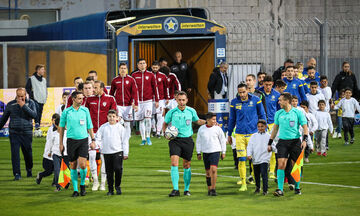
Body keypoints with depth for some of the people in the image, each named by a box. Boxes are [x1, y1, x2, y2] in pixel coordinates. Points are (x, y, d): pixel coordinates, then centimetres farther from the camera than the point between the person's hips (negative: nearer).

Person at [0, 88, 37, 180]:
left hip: (27, 133, 0)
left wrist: (23, 106, -16)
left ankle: (29, 170, 32)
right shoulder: (10, 104, 5)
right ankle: (17, 174, -8)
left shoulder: (30, 103, 2)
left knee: (28, 153, 8)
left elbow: (34, 115, -13)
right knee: (15, 153, -10)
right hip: (14, 133, 0)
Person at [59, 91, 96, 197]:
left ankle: (82, 184, 12)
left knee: (82, 165, -12)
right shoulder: (66, 112, 1)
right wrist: (61, 143, 7)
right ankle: (75, 189, 11)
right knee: (73, 165, 2)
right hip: (71, 140, 0)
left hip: (83, 140, 0)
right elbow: (61, 127, 9)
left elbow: (89, 126, 12)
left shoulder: (85, 110, 5)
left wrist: (93, 140, 7)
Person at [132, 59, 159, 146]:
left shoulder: (150, 75, 4)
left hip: (148, 100, -1)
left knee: (148, 118, -14)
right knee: (141, 121, 4)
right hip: (138, 101, 1)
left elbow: (155, 87, 7)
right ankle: (143, 139, 12)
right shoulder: (134, 75, 5)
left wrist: (157, 100, 5)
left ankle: (148, 137, -1)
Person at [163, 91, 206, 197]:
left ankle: (187, 189, 21)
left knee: (187, 165, 6)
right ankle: (175, 189, -16)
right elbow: (165, 123, 14)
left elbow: (197, 121, 22)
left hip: (187, 140, 2)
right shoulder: (171, 112, -2)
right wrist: (165, 133, -4)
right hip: (175, 140, -2)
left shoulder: (191, 111, 3)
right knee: (174, 163, -16)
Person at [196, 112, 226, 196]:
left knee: (213, 169, -17)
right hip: (205, 152, 2)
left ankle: (213, 189, -14)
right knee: (208, 172, 7)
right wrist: (198, 153, 9)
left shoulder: (217, 128, -2)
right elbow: (198, 141, 11)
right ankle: (209, 189, 18)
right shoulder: (201, 129, 3)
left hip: (215, 151, -2)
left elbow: (223, 140, 6)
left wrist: (223, 152, 6)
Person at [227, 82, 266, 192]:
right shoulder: (234, 102, 4)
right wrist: (229, 134, 18)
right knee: (241, 160, -3)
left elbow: (262, 116, 9)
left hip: (253, 133, -1)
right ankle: (243, 183, 2)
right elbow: (232, 119, 15)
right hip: (239, 134, 1)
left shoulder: (255, 100, -1)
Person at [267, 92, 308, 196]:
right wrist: (269, 143, 16)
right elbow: (275, 129, 17)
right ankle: (280, 189, -12)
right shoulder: (278, 113, 8)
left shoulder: (297, 112, -2)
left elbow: (305, 127, 0)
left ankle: (297, 188, 20)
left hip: (295, 141, -2)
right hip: (282, 141, 2)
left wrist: (305, 140, -14)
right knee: (281, 165, -10)